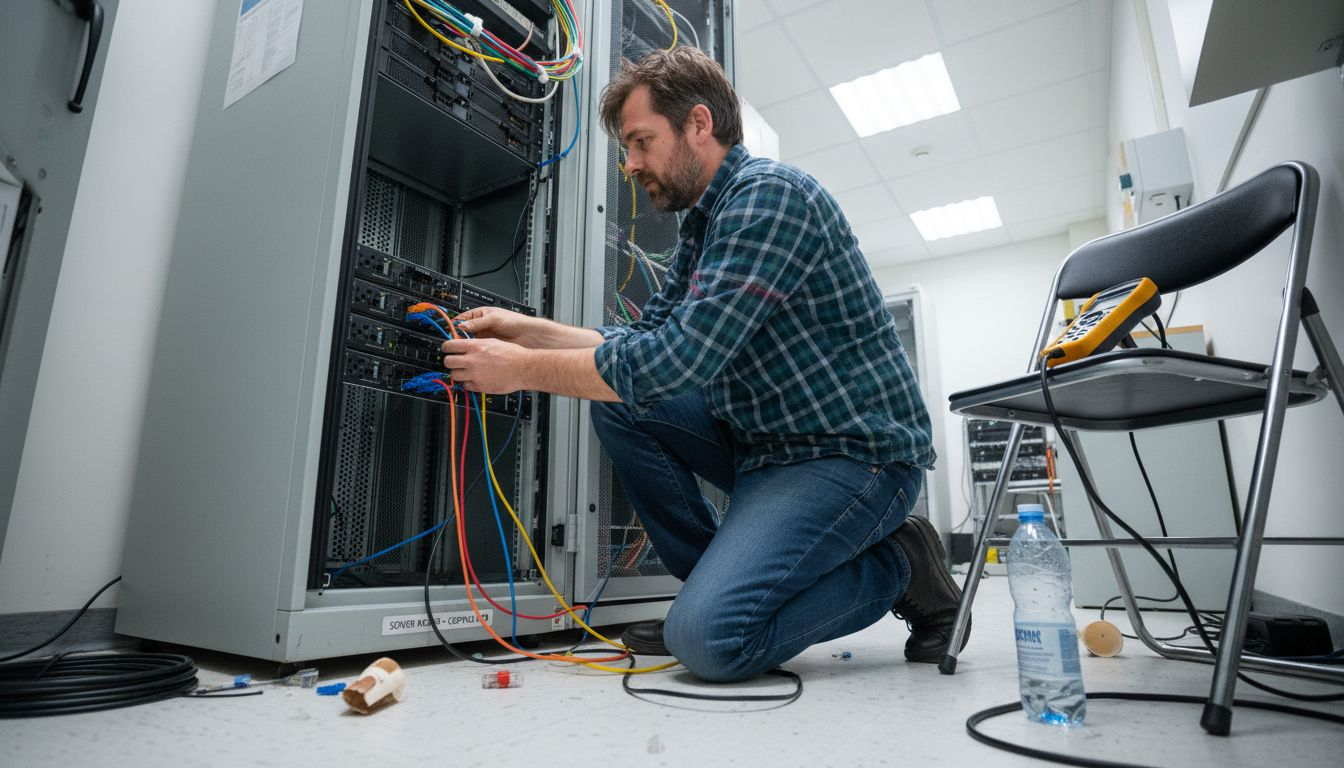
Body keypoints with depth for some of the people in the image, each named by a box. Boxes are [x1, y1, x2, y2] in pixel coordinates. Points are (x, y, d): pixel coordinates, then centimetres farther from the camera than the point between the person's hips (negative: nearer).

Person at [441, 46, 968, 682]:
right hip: (764, 440, 9)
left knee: (708, 637, -22)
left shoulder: (771, 195, -17)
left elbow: (678, 358, -26)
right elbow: (646, 339, 12)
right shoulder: (702, 223, 12)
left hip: (855, 452, -9)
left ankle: (898, 567, 3)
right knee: (618, 398, 0)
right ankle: (714, 580, 8)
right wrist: (528, 329, 2)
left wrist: (523, 369, -16)